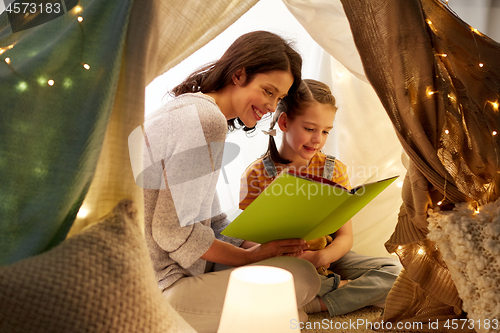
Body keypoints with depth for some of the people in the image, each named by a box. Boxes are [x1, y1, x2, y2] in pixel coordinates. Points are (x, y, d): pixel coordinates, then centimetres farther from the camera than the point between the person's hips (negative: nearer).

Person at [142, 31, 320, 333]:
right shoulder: (208, 119, -18)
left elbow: (210, 221, 15)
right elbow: (174, 230, -22)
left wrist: (259, 246, 2)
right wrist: (250, 256, -11)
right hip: (162, 288, -10)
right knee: (302, 275, -15)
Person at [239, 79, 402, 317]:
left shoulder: (334, 170, 2)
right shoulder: (257, 175, -5)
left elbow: (345, 237, 0)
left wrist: (320, 257, -22)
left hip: (326, 260, 2)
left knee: (393, 271, -17)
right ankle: (343, 287, -14)